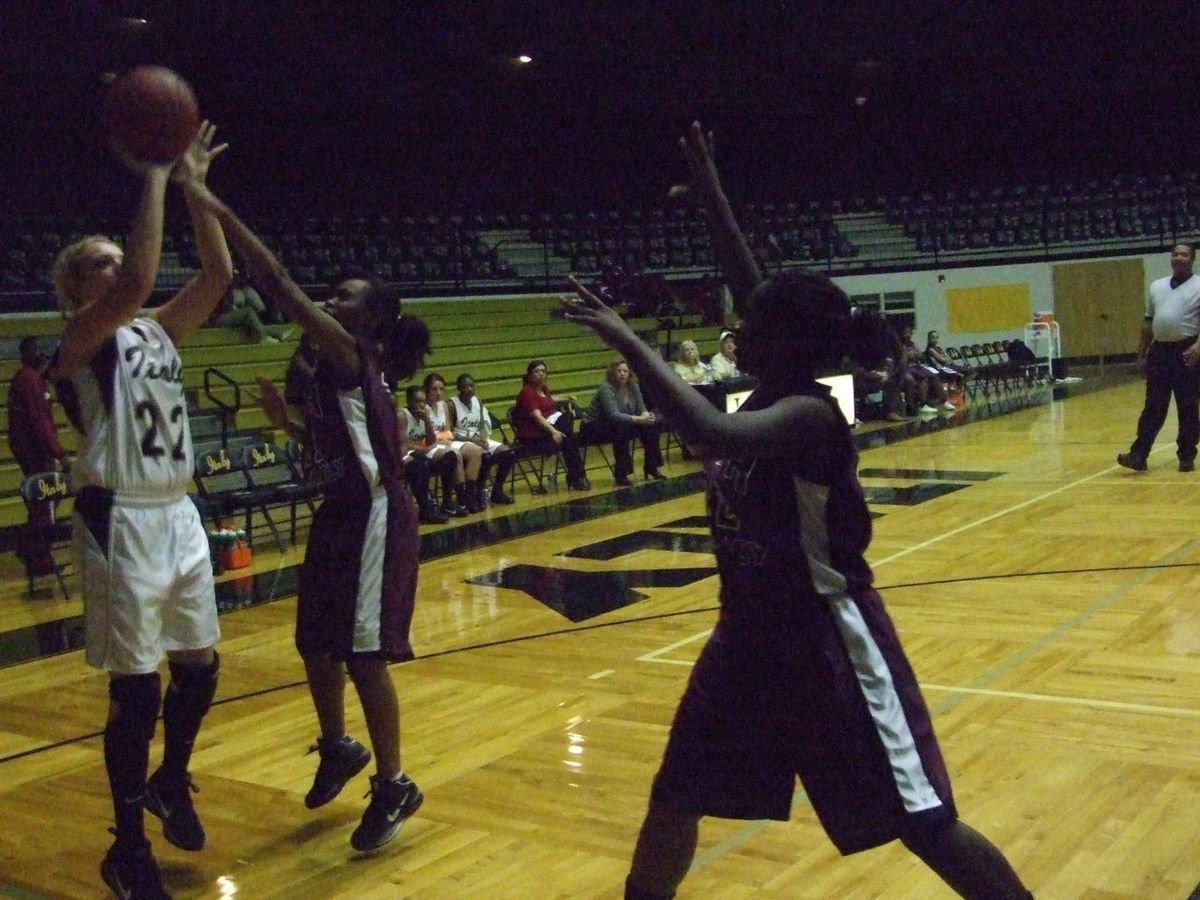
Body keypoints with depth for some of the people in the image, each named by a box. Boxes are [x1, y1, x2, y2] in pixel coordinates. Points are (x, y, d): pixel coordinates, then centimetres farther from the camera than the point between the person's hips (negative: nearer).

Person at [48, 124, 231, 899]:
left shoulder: (159, 332, 13)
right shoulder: (80, 340, -8)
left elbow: (218, 275, 4)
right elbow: (139, 282, -25)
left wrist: (194, 188, 1)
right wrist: (153, 180, -20)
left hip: (179, 516, 7)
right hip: (121, 523, -7)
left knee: (199, 668, 16)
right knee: (137, 691, -1)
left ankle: (170, 784, 41)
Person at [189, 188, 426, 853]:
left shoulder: (352, 352, -14)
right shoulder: (336, 367, 12)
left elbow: (281, 288, -22)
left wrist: (219, 212, -23)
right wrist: (286, 421, 7)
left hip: (374, 516, -10)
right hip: (340, 513, 10)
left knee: (364, 654, -4)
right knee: (315, 643, 17)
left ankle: (394, 787, 10)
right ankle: (339, 748, 40)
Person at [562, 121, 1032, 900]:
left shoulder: (809, 414, -24)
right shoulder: (769, 398, 0)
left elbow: (713, 434, -44)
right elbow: (752, 286, 11)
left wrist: (629, 343, -38)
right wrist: (710, 194, 14)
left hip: (827, 637, -8)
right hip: (753, 629, 9)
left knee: (924, 821, 3)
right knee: (676, 798, 15)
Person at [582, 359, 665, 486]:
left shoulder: (633, 386, -3)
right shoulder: (606, 389, -24)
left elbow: (641, 409, -4)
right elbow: (614, 415, -35)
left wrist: (646, 415, -29)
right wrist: (639, 419, -45)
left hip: (622, 425, 7)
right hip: (594, 428, -7)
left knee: (650, 425, -10)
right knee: (622, 428, -36)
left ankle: (651, 467, 1)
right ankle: (620, 475, -26)